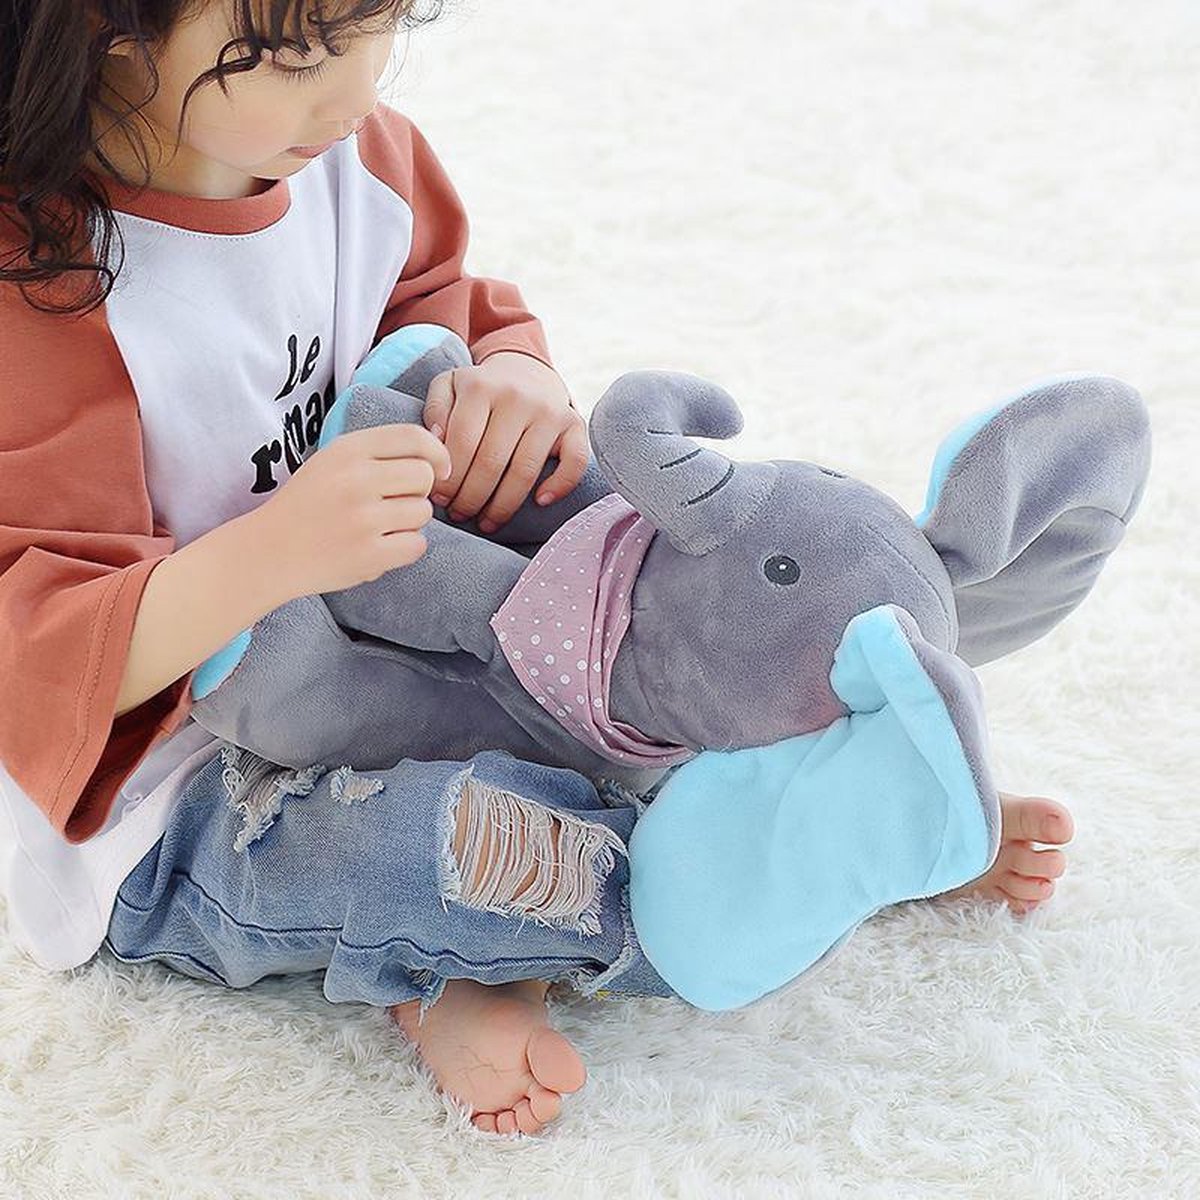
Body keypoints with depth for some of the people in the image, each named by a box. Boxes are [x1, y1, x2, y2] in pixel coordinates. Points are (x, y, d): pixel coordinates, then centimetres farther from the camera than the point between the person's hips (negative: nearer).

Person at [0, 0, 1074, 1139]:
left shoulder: (349, 155, -5)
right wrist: (273, 552, -43)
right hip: (150, 811, -8)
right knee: (425, 845, -34)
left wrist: (518, 380, -14)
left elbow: (453, 320, 10)